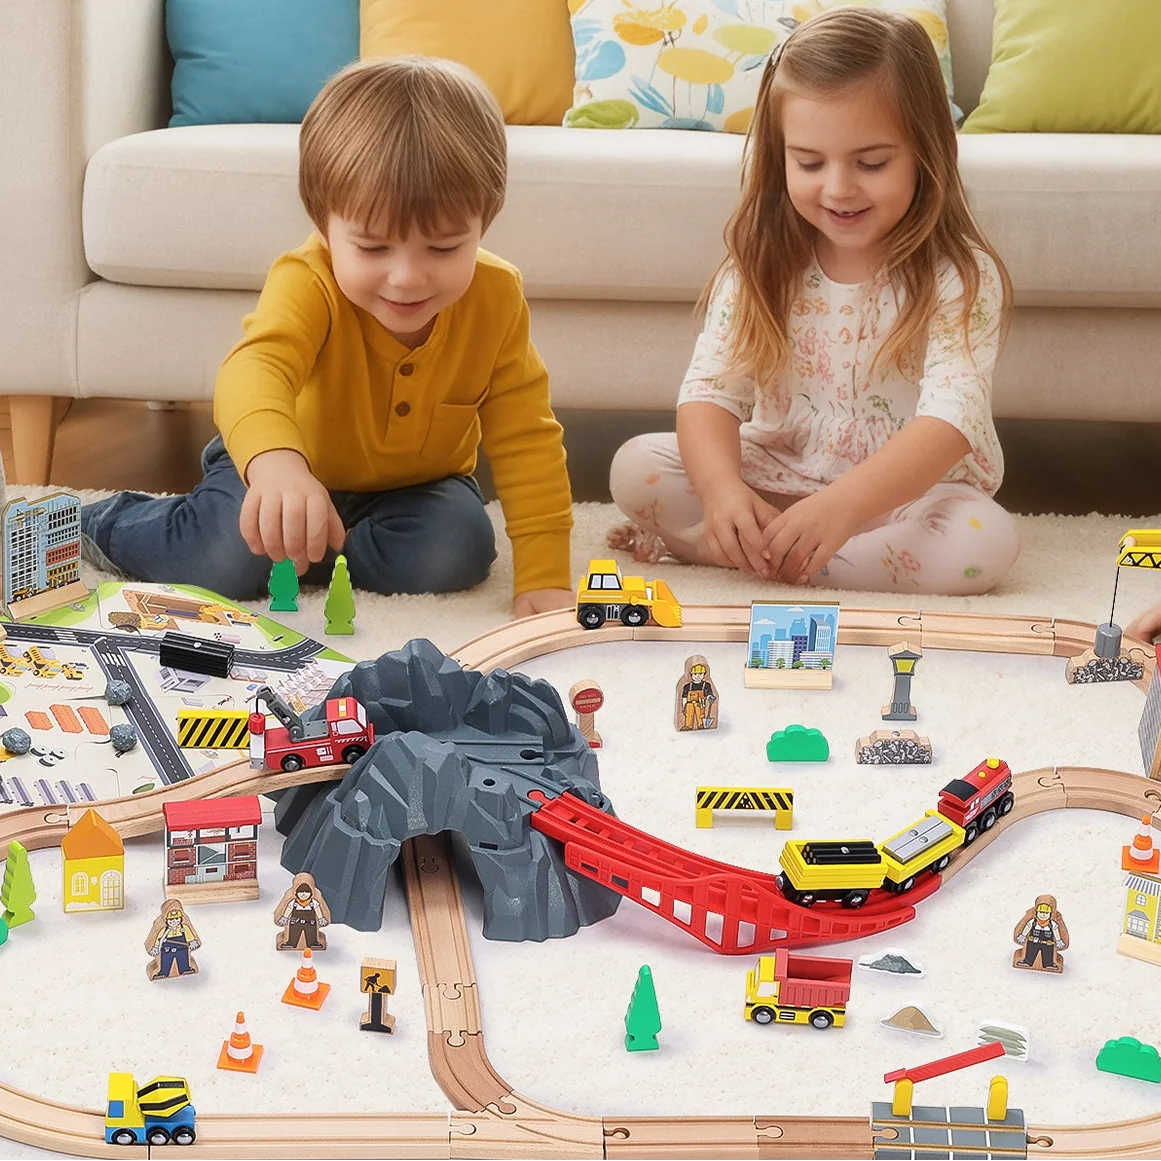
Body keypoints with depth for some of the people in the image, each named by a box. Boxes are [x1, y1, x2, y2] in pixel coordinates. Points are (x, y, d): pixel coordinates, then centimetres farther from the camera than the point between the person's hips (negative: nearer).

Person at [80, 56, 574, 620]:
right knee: (222, 560, -25)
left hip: (415, 484, 2)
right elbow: (256, 366, -53)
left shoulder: (496, 299, -21)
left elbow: (527, 440, -16)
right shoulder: (309, 284, -32)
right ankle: (107, 524, 7)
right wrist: (275, 464, -76)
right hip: (279, 465, -2)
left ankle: (292, 553, -7)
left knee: (458, 550, -27)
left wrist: (544, 576, -26)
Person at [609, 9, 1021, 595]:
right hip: (778, 475, 2)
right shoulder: (761, 266, -4)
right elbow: (710, 390, -11)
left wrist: (844, 503, -47)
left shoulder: (959, 278, -16)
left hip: (909, 492, -1)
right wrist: (721, 487, -35)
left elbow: (952, 418, -29)